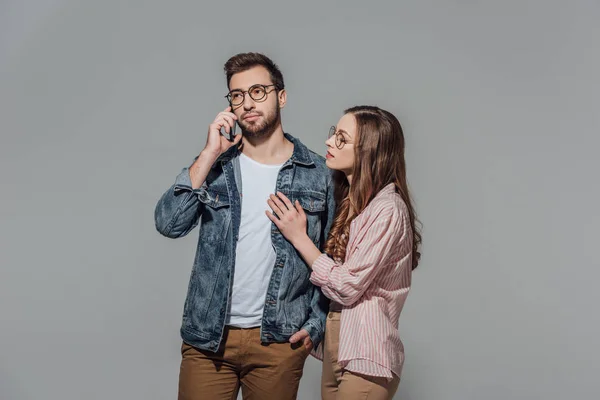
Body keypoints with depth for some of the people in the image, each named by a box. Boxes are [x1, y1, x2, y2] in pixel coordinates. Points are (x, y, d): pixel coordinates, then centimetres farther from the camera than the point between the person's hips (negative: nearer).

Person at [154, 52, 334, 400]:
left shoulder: (317, 173, 0)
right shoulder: (216, 164, 3)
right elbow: (169, 224, -10)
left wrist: (316, 324, -1)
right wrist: (210, 154, -13)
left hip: (280, 341, 0)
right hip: (207, 335, 1)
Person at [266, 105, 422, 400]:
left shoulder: (387, 210, -17)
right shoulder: (351, 202, 10)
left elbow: (347, 287, -19)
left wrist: (298, 237, -13)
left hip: (363, 357, -8)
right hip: (336, 346, 8)